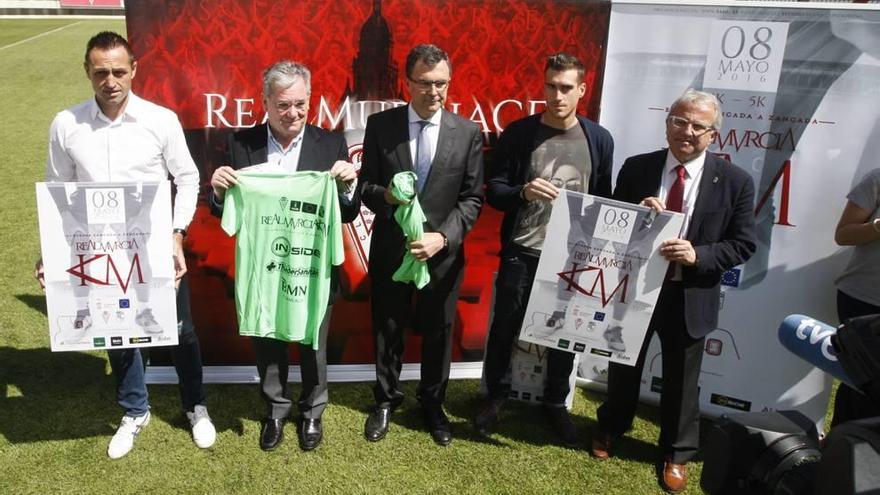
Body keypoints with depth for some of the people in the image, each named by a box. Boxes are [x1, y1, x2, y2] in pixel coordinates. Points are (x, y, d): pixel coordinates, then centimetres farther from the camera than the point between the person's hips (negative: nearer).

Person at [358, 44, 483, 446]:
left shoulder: (468, 133, -3)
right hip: (390, 249, 0)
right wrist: (385, 195, -23)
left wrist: (443, 236, -17)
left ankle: (433, 404, 36)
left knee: (438, 333, 14)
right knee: (387, 330, 15)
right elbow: (364, 185, 0)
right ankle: (386, 400, 38)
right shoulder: (380, 125, -3)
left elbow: (471, 198, -3)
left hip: (443, 251, 0)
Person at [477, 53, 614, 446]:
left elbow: (604, 199, 9)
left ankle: (556, 404, 33)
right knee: (504, 328, 11)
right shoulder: (518, 133, -5)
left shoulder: (599, 139, 2)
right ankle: (496, 396, 33)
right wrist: (523, 192, -26)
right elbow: (493, 191, -5)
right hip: (521, 254, -1)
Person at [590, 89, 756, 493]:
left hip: (690, 297, -1)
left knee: (681, 380, 14)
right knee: (623, 366, 21)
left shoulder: (735, 181, -8)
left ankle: (676, 453, 37)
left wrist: (698, 256, -23)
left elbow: (743, 244, -7)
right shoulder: (636, 168, -5)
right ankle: (610, 429, 47)